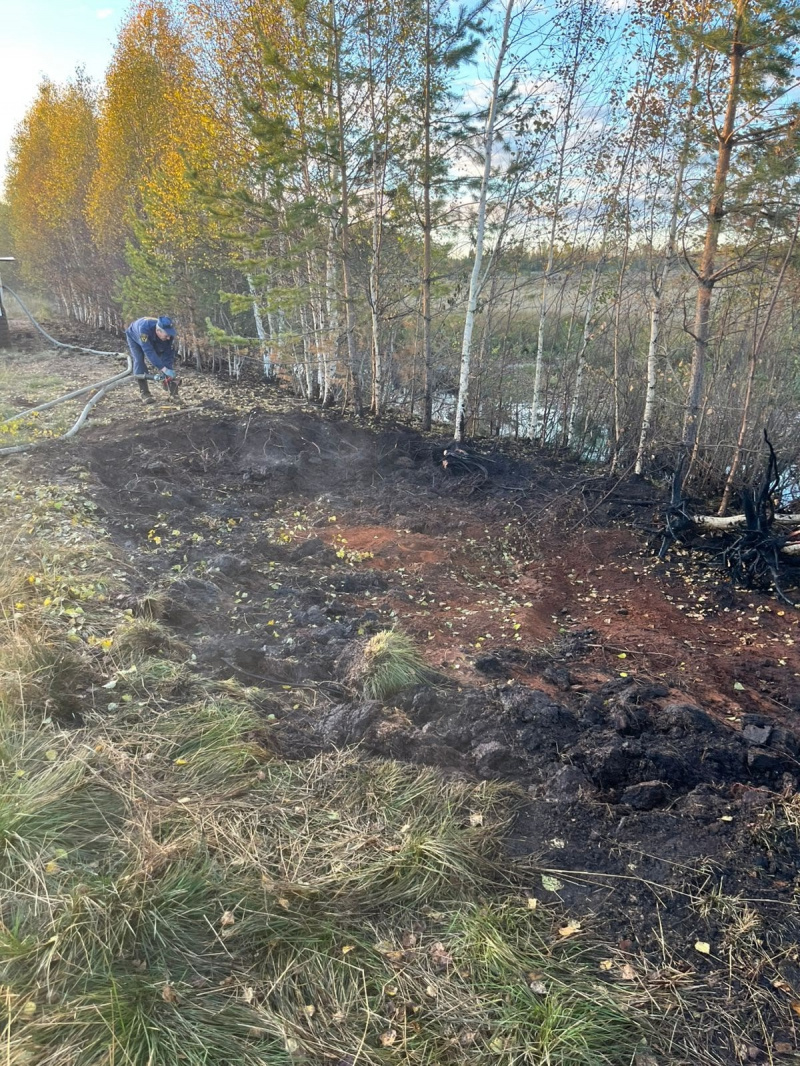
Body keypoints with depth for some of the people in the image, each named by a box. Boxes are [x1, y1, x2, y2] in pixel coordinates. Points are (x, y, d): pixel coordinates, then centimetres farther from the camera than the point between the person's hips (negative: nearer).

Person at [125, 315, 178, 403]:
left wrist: (168, 373, -31)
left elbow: (168, 354, -27)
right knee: (139, 360, -20)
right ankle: (144, 394, -19)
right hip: (134, 337, -4)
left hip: (153, 340, 4)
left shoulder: (168, 333, -35)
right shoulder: (144, 328, -49)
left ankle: (171, 387, -2)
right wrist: (164, 369, -56)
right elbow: (149, 351, -51)